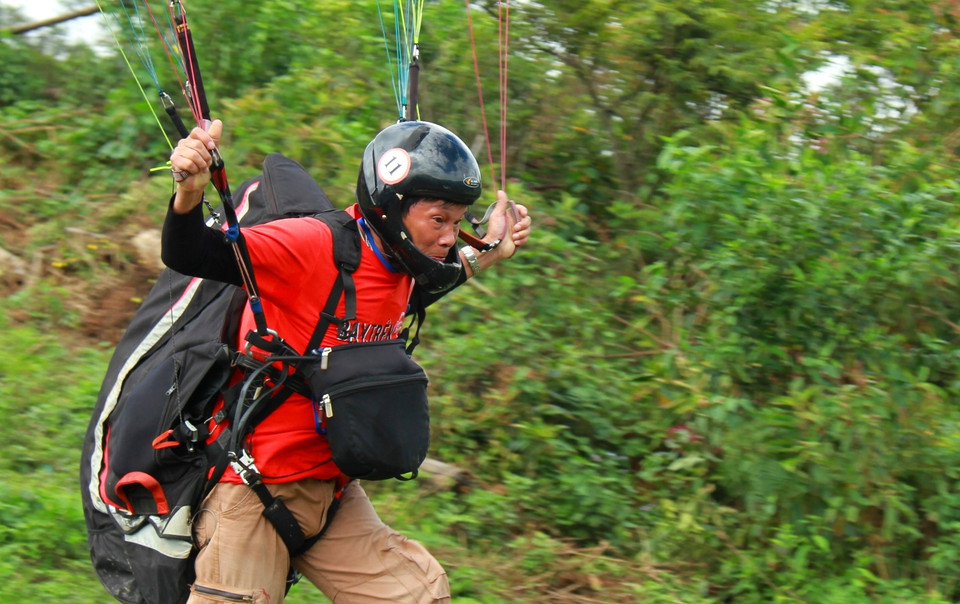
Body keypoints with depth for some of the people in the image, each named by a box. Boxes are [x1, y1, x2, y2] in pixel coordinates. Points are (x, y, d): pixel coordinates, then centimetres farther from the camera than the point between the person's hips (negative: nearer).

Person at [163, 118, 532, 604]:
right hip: (254, 490, -8)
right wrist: (190, 191, -48)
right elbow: (189, 256, -28)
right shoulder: (313, 245, -21)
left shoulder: (399, 265, 4)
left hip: (330, 489, 8)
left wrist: (486, 254, 21)